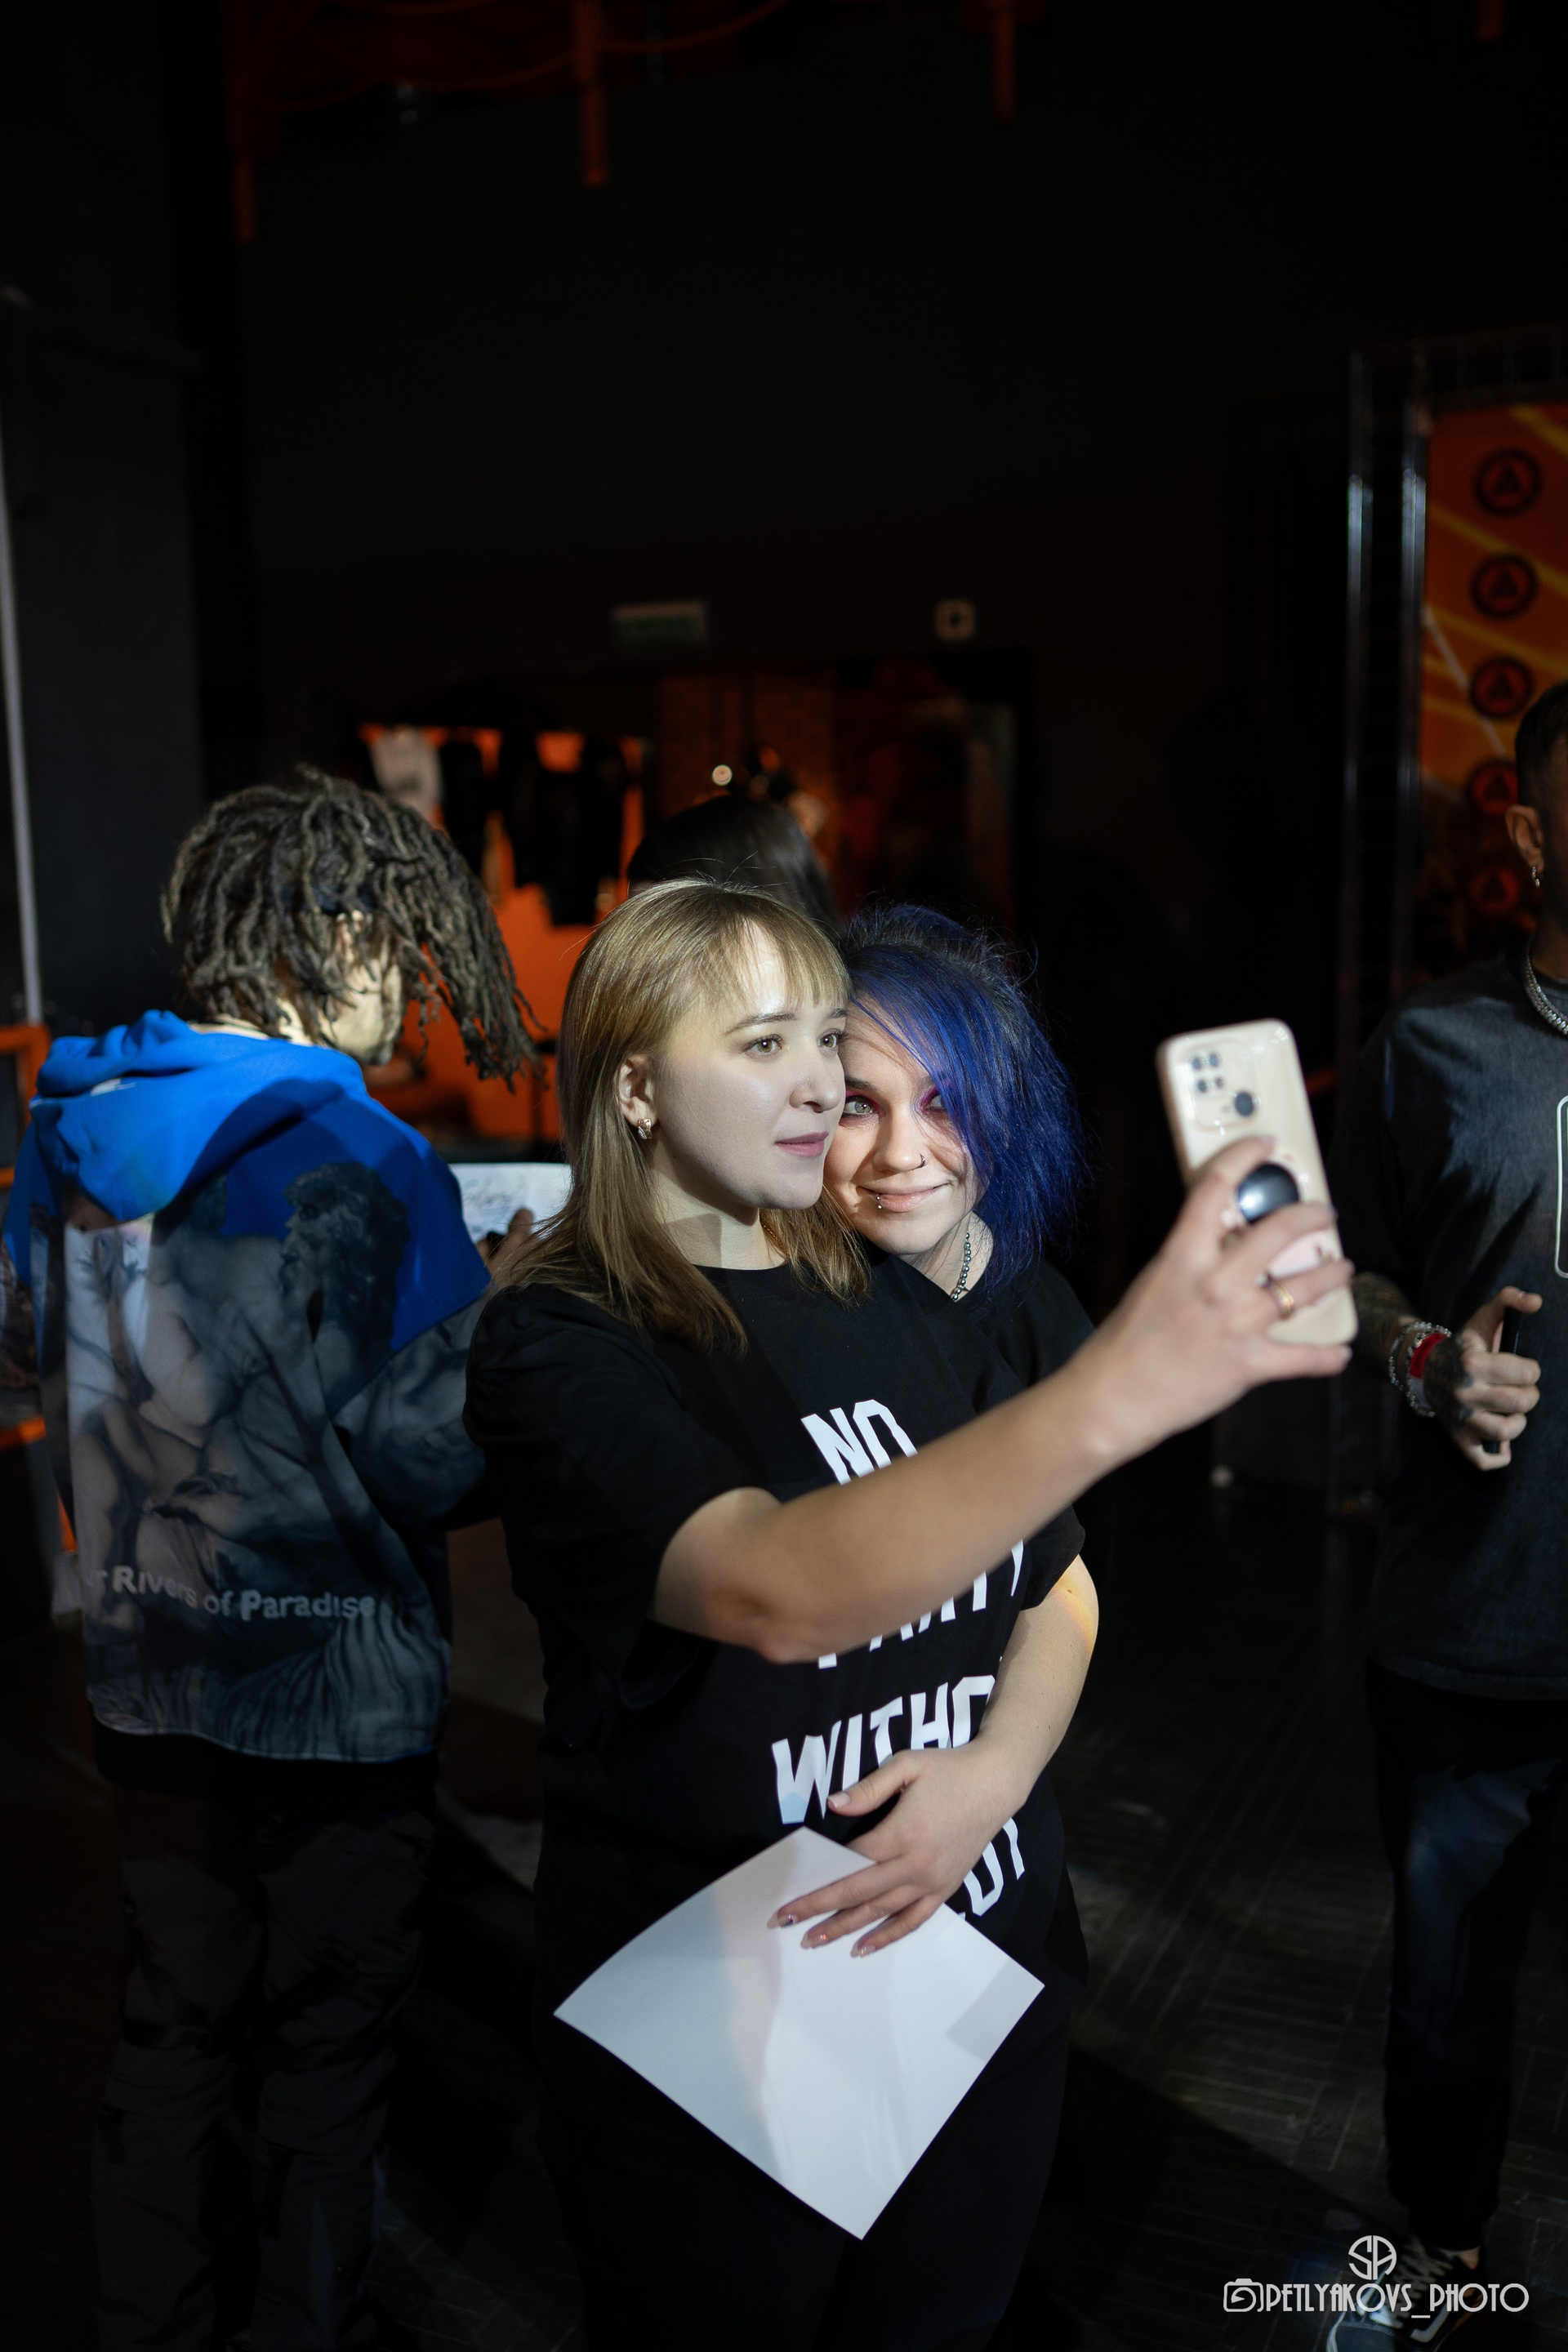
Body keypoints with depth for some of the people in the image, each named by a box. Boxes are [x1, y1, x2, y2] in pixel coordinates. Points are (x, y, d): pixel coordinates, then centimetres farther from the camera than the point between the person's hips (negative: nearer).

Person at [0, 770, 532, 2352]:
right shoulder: (354, 1165, -23)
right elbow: (440, 1455, -23)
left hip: (142, 1673, 7)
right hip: (329, 1686, -7)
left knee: (174, 2023, 23)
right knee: (329, 2044, 14)